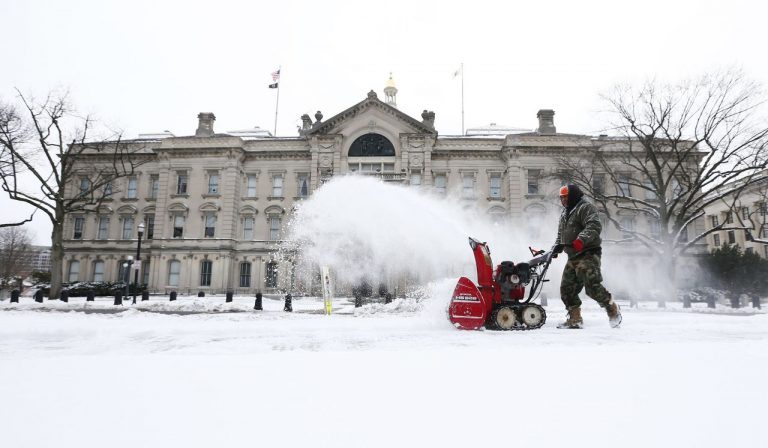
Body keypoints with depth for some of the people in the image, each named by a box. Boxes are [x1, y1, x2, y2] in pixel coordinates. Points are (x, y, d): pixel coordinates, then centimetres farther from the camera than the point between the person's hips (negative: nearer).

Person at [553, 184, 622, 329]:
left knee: (592, 286, -17)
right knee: (567, 288, 3)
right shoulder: (565, 214, 24)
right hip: (573, 257, 9)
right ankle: (575, 319, 8)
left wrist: (581, 240, -35)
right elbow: (561, 235, 31)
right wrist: (557, 247, 12)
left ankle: (613, 309, 4)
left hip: (587, 255, -9)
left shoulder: (585, 208, -5)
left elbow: (594, 226, -21)